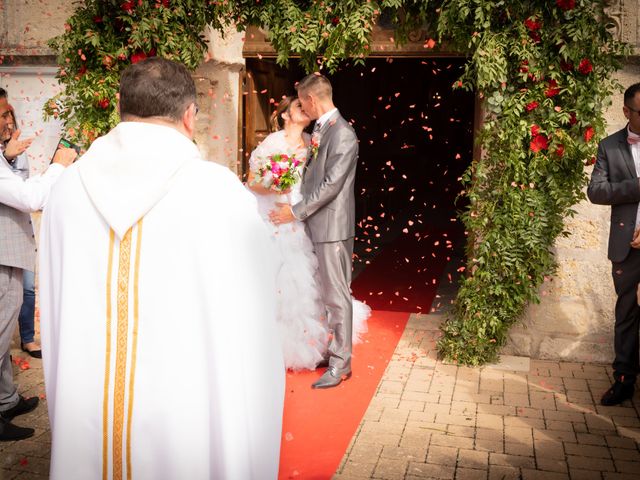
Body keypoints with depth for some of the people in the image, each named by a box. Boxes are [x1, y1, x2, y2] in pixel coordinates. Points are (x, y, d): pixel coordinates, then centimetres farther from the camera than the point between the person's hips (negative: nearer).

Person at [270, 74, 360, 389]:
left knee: (336, 295, 0)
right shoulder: (319, 130, 12)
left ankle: (340, 364, 10)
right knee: (326, 292, 15)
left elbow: (331, 184, -20)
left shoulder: (342, 134, -16)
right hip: (317, 224, 9)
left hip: (333, 226, -8)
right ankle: (330, 348, 28)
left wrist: (296, 211, -15)